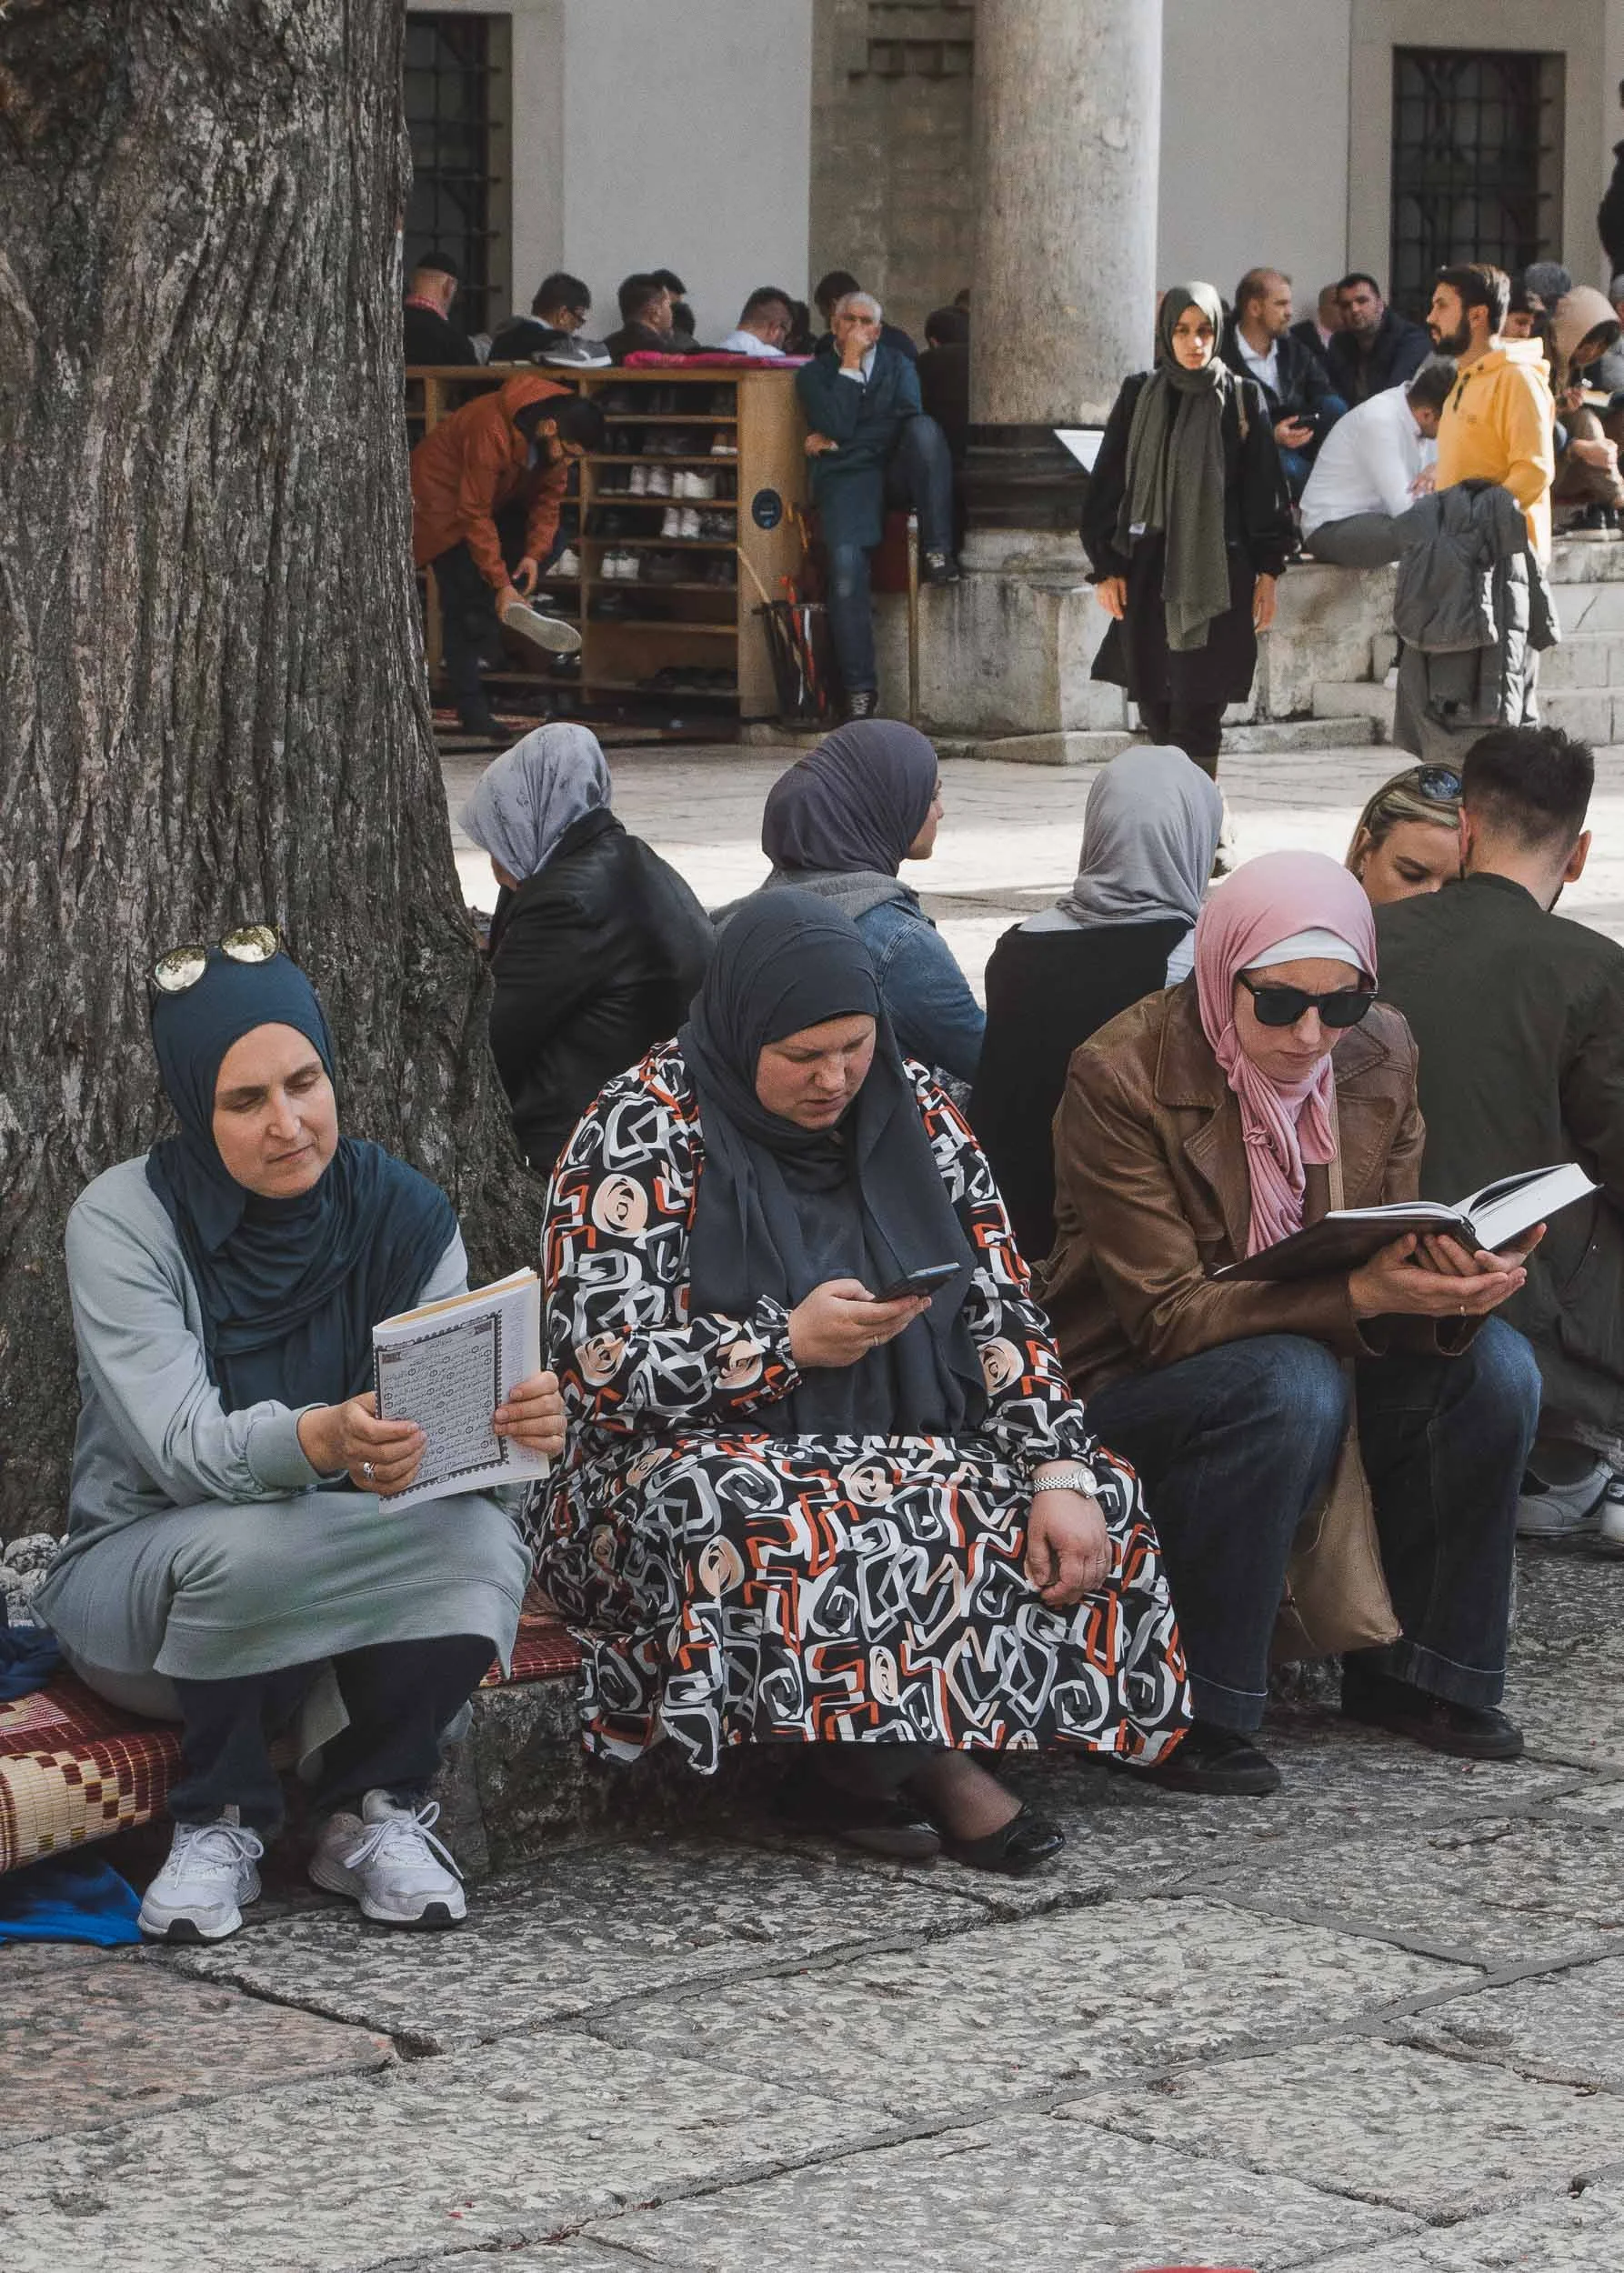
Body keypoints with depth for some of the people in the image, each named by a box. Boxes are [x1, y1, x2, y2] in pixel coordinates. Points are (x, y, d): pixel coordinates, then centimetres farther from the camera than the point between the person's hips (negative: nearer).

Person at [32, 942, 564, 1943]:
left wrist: (514, 1426, -38)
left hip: (353, 1592, 3)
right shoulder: (125, 1217, -15)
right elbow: (181, 1446, -27)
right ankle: (221, 1825, -11)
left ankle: (375, 1809, -5)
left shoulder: (404, 1214, -5)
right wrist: (324, 1440, -48)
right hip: (144, 1585, -3)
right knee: (241, 1545, -36)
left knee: (480, 1539, -28)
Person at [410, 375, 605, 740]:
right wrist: (501, 584, -32)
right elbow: (474, 515, -34)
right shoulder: (492, 432, -39)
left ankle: (482, 627, -9)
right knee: (462, 597, -12)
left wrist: (534, 554, -19)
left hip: (498, 498, 8)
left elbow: (549, 496, -5)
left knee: (551, 541, -9)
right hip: (444, 500, -8)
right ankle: (470, 706, -6)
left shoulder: (559, 437, -15)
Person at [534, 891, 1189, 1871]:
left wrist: (1062, 1474, -11)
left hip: (905, 1448, 5)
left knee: (1100, 1504, -18)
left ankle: (869, 1762, -19)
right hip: (706, 1453, -5)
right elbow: (601, 1366, -14)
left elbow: (1003, 1312, 4)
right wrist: (791, 1343, -25)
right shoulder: (641, 1131, -8)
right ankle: (930, 1764, -27)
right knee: (748, 1523, -40)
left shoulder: (914, 1111, 7)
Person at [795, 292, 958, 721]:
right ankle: (859, 689, -23)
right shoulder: (814, 374, 13)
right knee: (846, 567, -27)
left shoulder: (898, 365, 18)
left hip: (896, 472, 2)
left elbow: (907, 420, -1)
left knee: (924, 427, -30)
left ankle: (937, 552, -32)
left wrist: (838, 443, -4)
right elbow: (836, 426, -6)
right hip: (846, 480, -2)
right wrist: (849, 366, -4)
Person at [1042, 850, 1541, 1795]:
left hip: (1321, 1353, 6)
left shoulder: (1379, 1052, -3)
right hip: (1134, 1386, -6)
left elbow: (1394, 1251, 0)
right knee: (1296, 1383, -36)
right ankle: (1195, 1712, -25)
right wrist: (1362, 1296, -36)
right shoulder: (1121, 1076, -21)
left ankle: (1415, 1671, -4)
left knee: (1494, 1362, -19)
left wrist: (1450, 1288, -27)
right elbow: (1167, 1315, -24)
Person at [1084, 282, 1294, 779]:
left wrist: (1267, 570, -1)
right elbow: (1108, 481, 7)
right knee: (1155, 704, 4)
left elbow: (1264, 489, 4)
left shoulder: (1242, 398, 2)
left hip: (1217, 572, -2)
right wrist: (1106, 566, 1)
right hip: (1148, 568, 2)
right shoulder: (1139, 395, 6)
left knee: (1197, 706, -9)